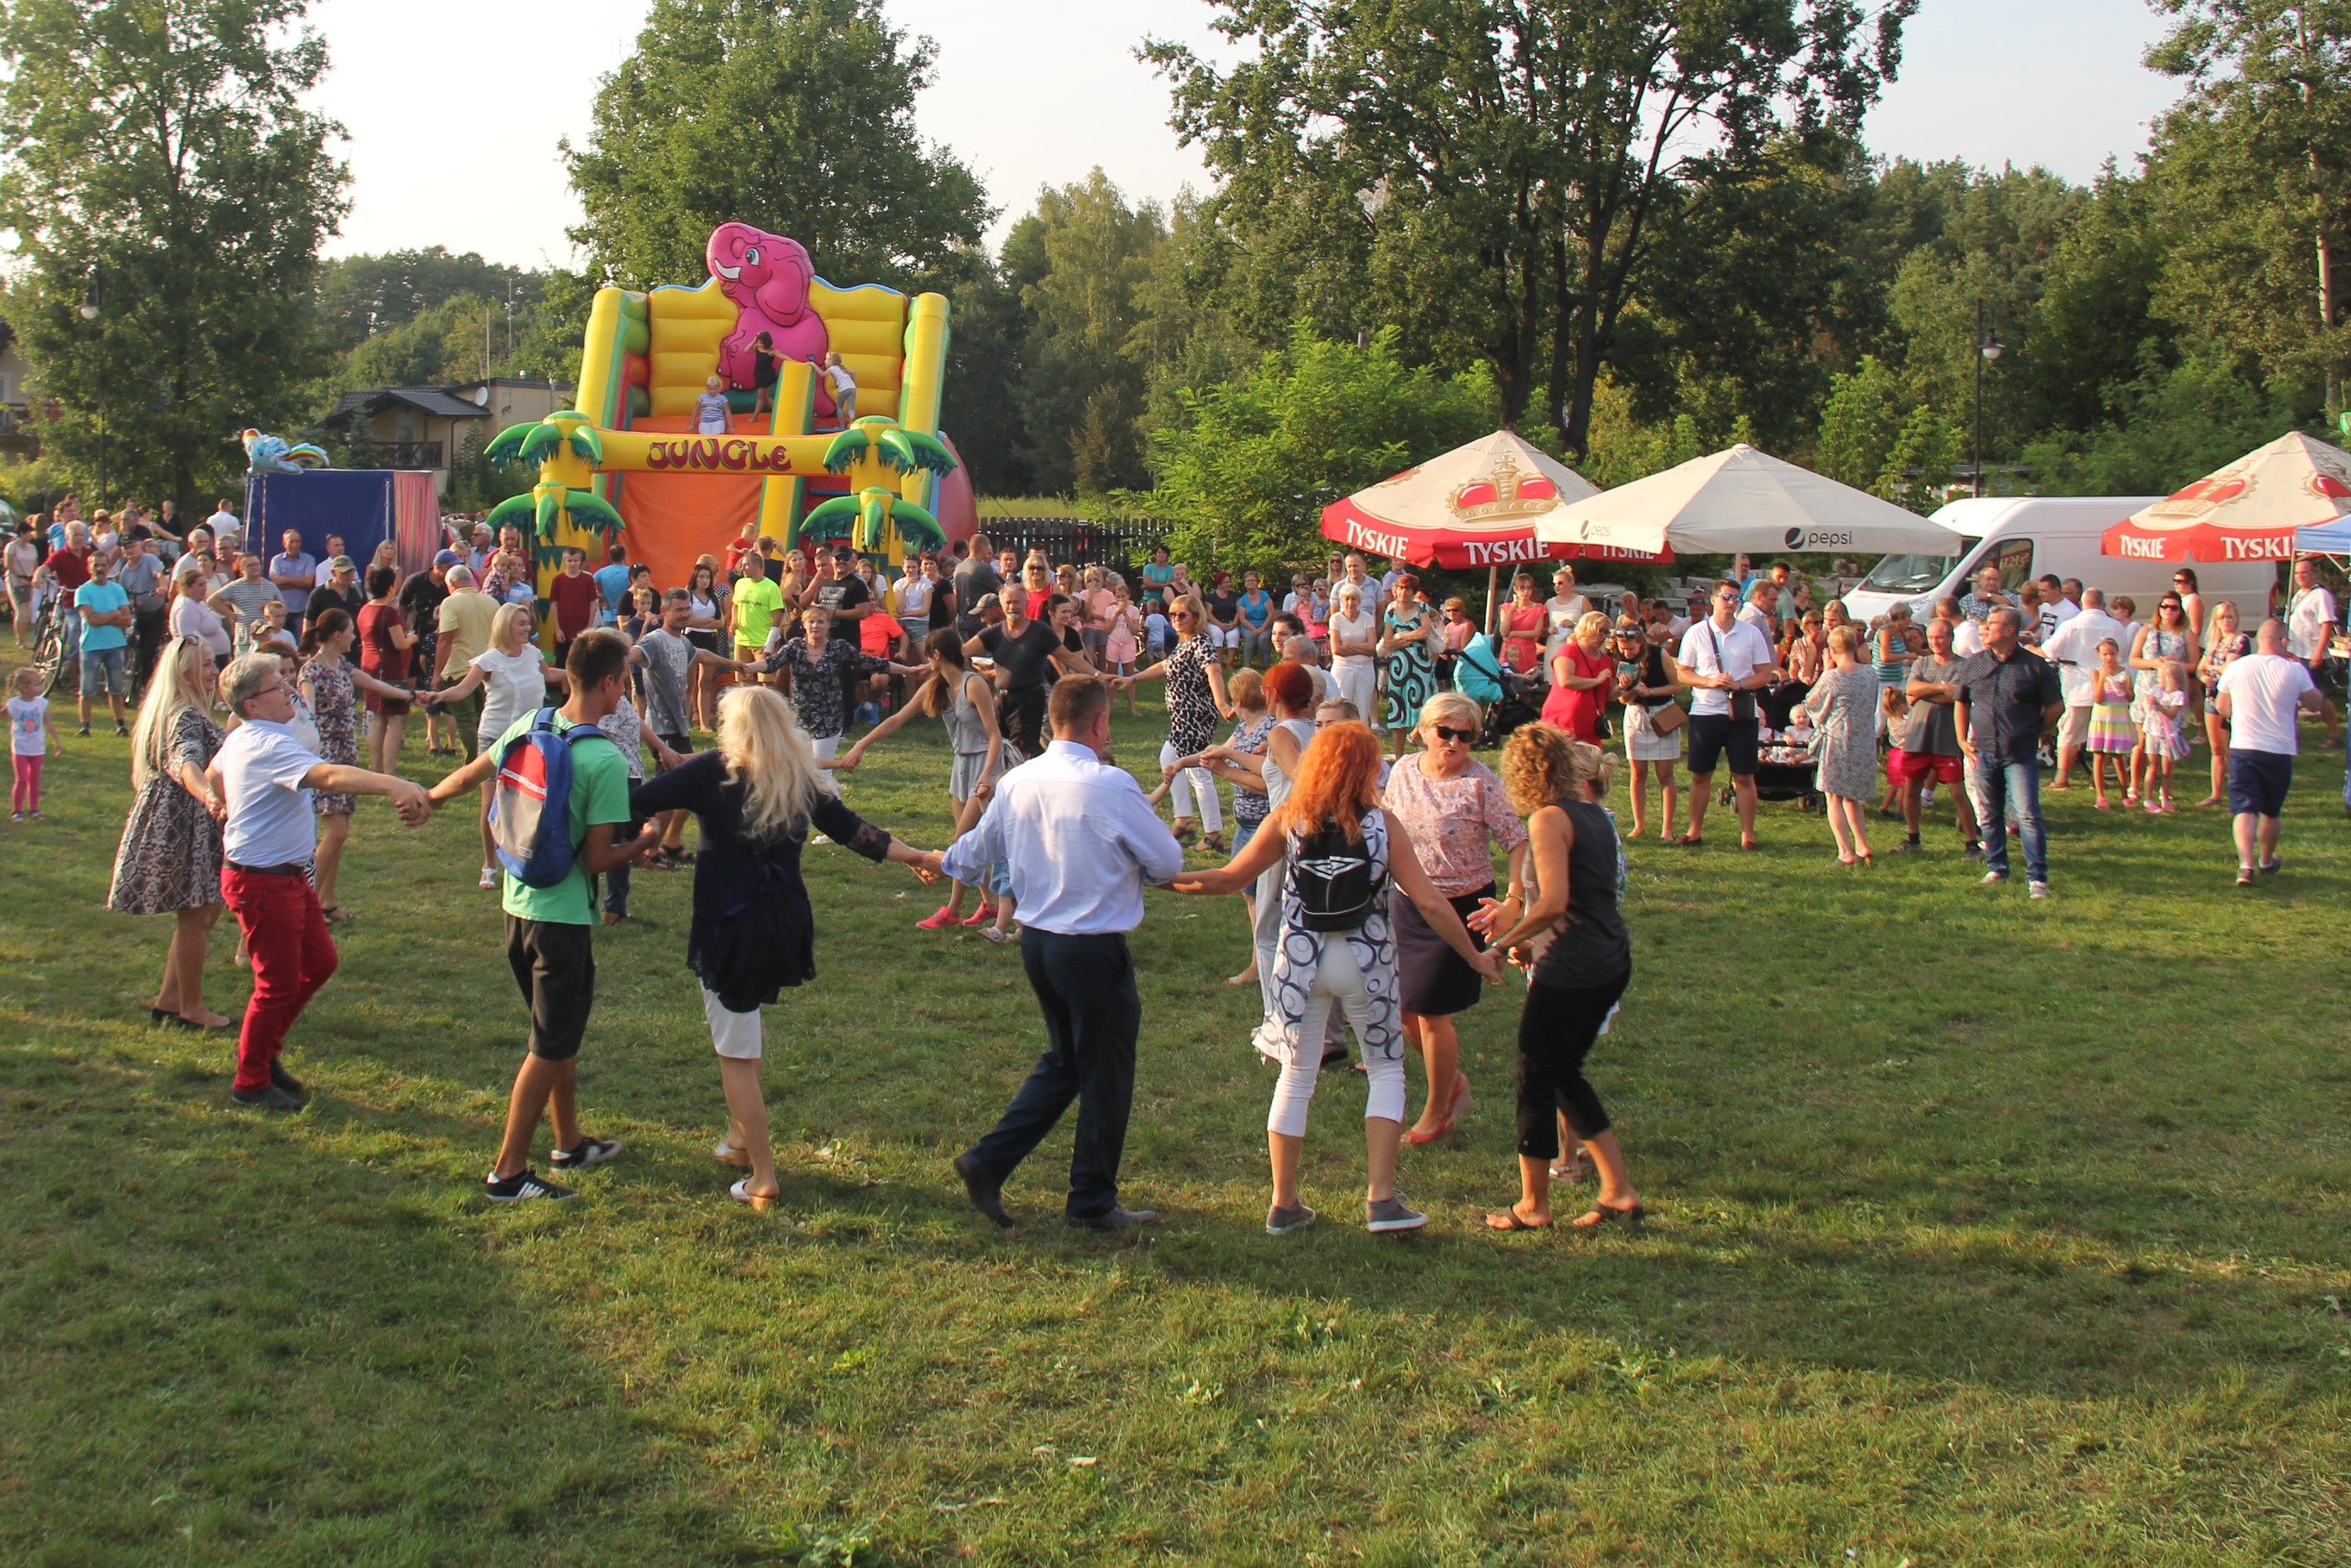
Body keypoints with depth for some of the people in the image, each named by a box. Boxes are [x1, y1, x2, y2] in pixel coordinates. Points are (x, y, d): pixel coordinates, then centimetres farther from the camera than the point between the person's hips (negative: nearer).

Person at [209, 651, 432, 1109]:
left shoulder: (241, 739, 9)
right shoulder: (268, 746, -25)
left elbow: (213, 773, 31)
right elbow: (329, 775, -43)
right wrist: (394, 785, -56)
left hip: (290, 876, 10)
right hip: (262, 881, -10)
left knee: (319, 962, 17)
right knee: (279, 983, 1)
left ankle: (266, 1051, 31)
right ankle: (251, 1083, 17)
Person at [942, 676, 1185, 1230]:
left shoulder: (1016, 782, 0)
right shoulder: (1111, 785, -19)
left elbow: (976, 849, 17)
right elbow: (1169, 862, -11)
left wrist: (941, 864, 39)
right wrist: (1131, 865, 12)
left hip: (1036, 940, 7)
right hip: (1094, 948, -7)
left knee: (1063, 1060, 24)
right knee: (1105, 1075, 10)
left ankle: (989, 1161, 18)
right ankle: (1093, 1202, 21)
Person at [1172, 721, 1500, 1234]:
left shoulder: (1289, 820, -4)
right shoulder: (1380, 823, -8)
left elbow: (1230, 879, 0)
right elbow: (1429, 903, -10)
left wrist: (1172, 879, 15)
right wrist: (1475, 957, 0)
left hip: (1300, 960, 2)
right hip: (1365, 961, -2)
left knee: (1295, 1076, 13)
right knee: (1386, 1070, 14)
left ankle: (1284, 1205, 18)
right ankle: (1380, 1199, 4)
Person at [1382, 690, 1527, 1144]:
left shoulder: (1481, 783, -18)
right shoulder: (1403, 770, -2)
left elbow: (1517, 842, -20)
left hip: (1460, 907, -6)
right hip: (1406, 904, 6)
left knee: (1430, 1013, 1)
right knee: (1401, 1007, 11)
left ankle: (1436, 1112, 23)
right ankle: (1454, 1080, 37)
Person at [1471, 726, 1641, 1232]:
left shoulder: (1550, 819, -15)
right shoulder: (1594, 814, 12)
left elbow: (1554, 903, -24)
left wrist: (1514, 939, -9)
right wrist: (1514, 910, 17)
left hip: (1572, 966, -9)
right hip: (1611, 961, 9)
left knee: (1536, 1078, 5)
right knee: (1565, 1073, 20)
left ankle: (1532, 1206, 16)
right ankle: (1619, 1192, 19)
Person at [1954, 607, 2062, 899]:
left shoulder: (2035, 666, -4)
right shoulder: (1973, 665, 7)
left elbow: (2056, 707, 4)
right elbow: (1962, 703, 18)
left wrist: (2033, 734, 4)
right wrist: (1963, 740, 10)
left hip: (2021, 756, -4)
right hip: (1984, 754, 4)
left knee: (2028, 816, -8)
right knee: (1989, 816, 11)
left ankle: (2038, 877, -4)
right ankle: (1997, 869, 25)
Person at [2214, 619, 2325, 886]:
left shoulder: (2236, 668, -5)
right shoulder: (2295, 670, -9)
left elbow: (2222, 707, 9)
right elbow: (2316, 704, 5)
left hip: (2243, 748, 0)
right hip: (2280, 751, 0)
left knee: (2244, 809, -4)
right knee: (2271, 811, 18)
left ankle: (2246, 864, -22)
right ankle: (2266, 861, 37)